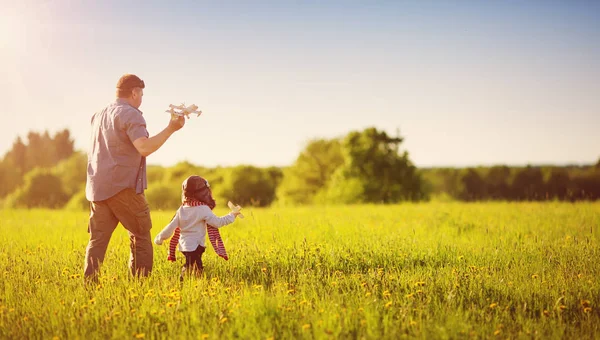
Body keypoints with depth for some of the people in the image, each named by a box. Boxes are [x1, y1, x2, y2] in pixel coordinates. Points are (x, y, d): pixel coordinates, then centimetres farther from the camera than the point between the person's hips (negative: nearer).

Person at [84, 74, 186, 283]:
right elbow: (144, 148, -22)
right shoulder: (130, 114, -8)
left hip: (97, 187, 7)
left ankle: (89, 283, -3)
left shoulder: (99, 115, 19)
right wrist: (170, 129, -19)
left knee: (97, 239, 5)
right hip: (123, 187, -7)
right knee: (141, 236, 4)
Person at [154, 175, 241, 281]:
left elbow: (171, 226, 9)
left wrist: (159, 239, 19)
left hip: (183, 246, 7)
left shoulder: (182, 209, 8)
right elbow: (217, 222, -11)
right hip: (195, 247, -7)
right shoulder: (204, 209, -9)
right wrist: (232, 216, 1)